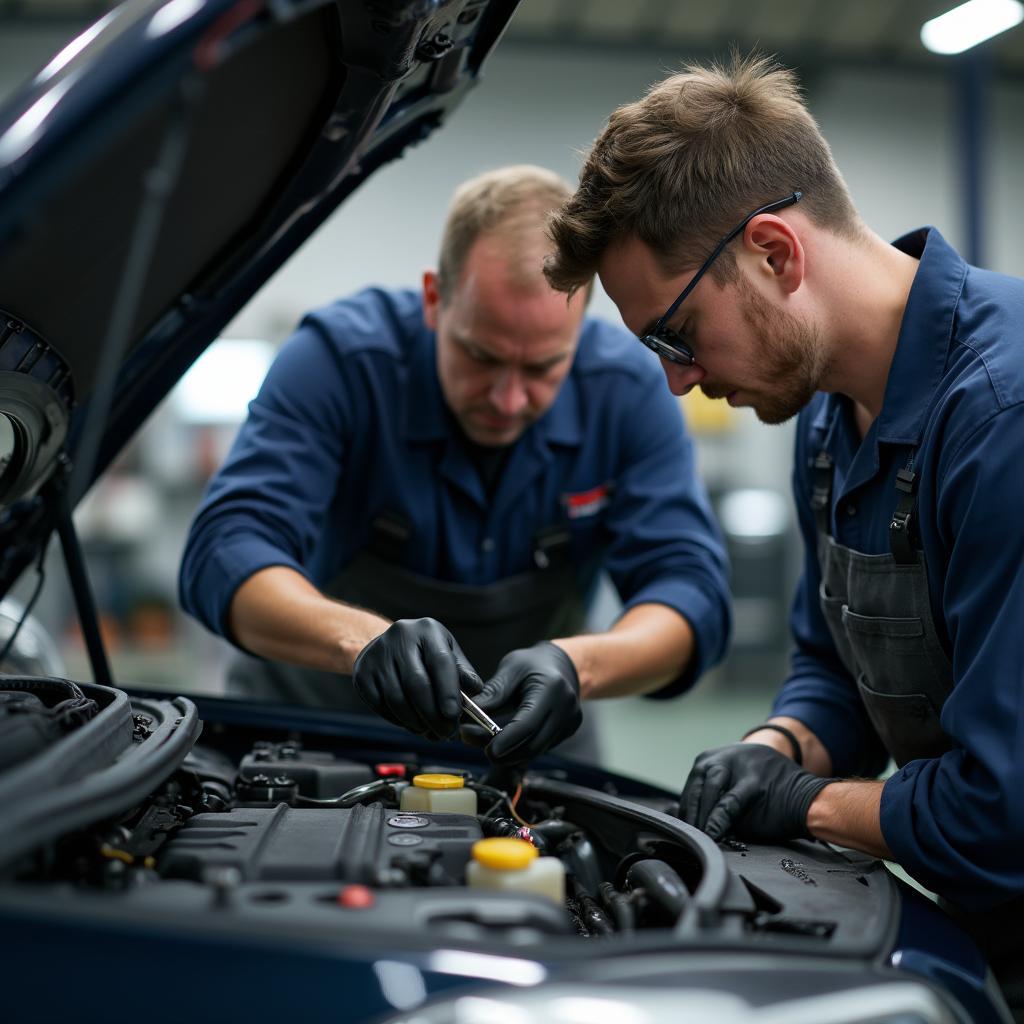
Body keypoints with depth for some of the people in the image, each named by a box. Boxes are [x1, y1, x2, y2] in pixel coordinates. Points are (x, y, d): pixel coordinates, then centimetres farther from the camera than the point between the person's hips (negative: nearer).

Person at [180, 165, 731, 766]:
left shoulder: (628, 389, -15)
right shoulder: (340, 358, -21)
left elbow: (691, 588, -19)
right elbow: (225, 553, -30)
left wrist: (574, 665, -40)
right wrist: (363, 637, -50)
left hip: (529, 741, 2)